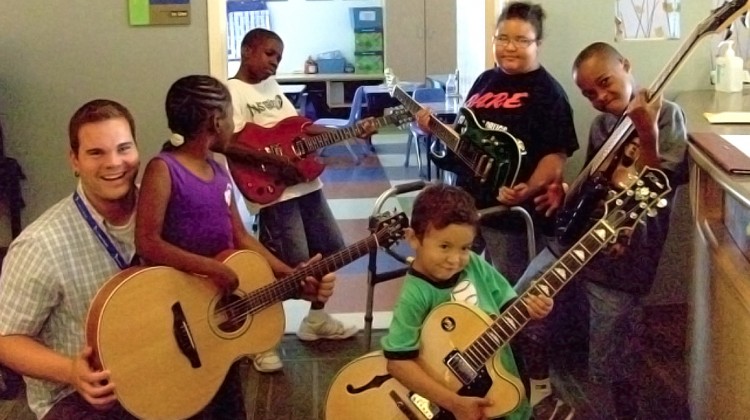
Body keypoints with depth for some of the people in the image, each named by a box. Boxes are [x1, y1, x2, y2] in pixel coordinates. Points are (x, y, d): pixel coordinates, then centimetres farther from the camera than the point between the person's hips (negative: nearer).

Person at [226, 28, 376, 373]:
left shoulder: (273, 86, 17)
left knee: (331, 249, 15)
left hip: (305, 183, 9)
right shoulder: (232, 91, -8)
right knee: (294, 265, -11)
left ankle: (316, 319, 34)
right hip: (273, 190, -9)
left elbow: (301, 127, 18)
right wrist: (278, 162, -24)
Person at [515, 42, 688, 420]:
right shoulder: (601, 125, 10)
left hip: (622, 260, -6)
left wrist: (646, 133, -31)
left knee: (614, 367, 3)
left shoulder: (667, 115, -10)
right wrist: (566, 194, 1)